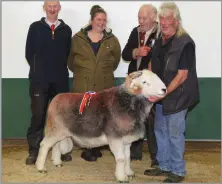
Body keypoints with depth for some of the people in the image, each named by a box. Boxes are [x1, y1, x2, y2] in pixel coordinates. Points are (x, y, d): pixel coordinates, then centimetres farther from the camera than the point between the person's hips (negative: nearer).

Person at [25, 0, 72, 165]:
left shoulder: (66, 30, 8)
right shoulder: (35, 27, 5)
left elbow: (68, 54, 10)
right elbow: (29, 53, 5)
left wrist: (60, 69, 2)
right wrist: (39, 69, 4)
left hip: (60, 80, 2)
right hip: (39, 80, -1)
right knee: (38, 115, -1)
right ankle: (34, 151, 8)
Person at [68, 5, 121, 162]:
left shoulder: (112, 39, 5)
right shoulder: (78, 38, 2)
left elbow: (116, 59, 16)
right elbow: (71, 58, 12)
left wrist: (106, 72, 13)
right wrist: (80, 72, 11)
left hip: (104, 86, 1)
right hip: (83, 85, -1)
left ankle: (96, 147, 19)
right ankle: (89, 148, 10)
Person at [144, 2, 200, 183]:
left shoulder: (185, 43, -16)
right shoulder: (159, 40, 7)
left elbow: (182, 75, -19)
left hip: (177, 96, -8)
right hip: (161, 94, 8)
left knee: (175, 134, 0)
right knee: (160, 131, 15)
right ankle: (164, 166, 30)